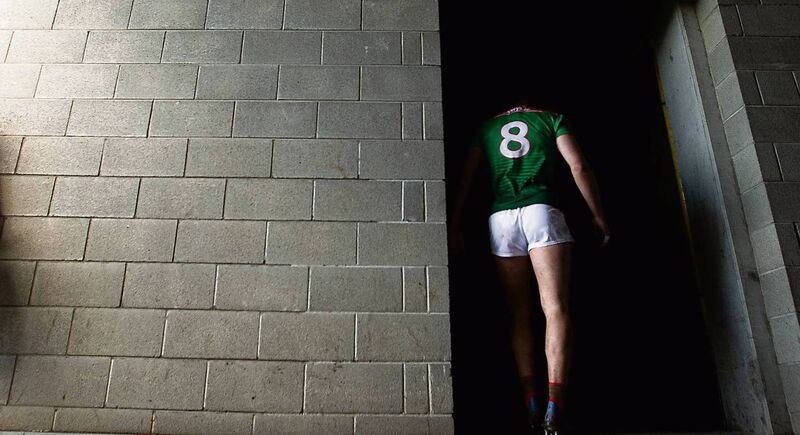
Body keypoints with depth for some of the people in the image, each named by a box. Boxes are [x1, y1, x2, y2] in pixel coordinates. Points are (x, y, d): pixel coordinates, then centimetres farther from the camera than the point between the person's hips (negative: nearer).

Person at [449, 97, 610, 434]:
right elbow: (578, 166, 6)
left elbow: (465, 178, 13)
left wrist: (454, 225, 11)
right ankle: (555, 406, -20)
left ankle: (531, 402, 2)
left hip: (500, 218, 2)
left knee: (519, 315, 6)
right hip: (542, 211, -2)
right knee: (555, 308, -9)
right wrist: (598, 216, 10)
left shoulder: (487, 127, 24)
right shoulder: (551, 118, 19)